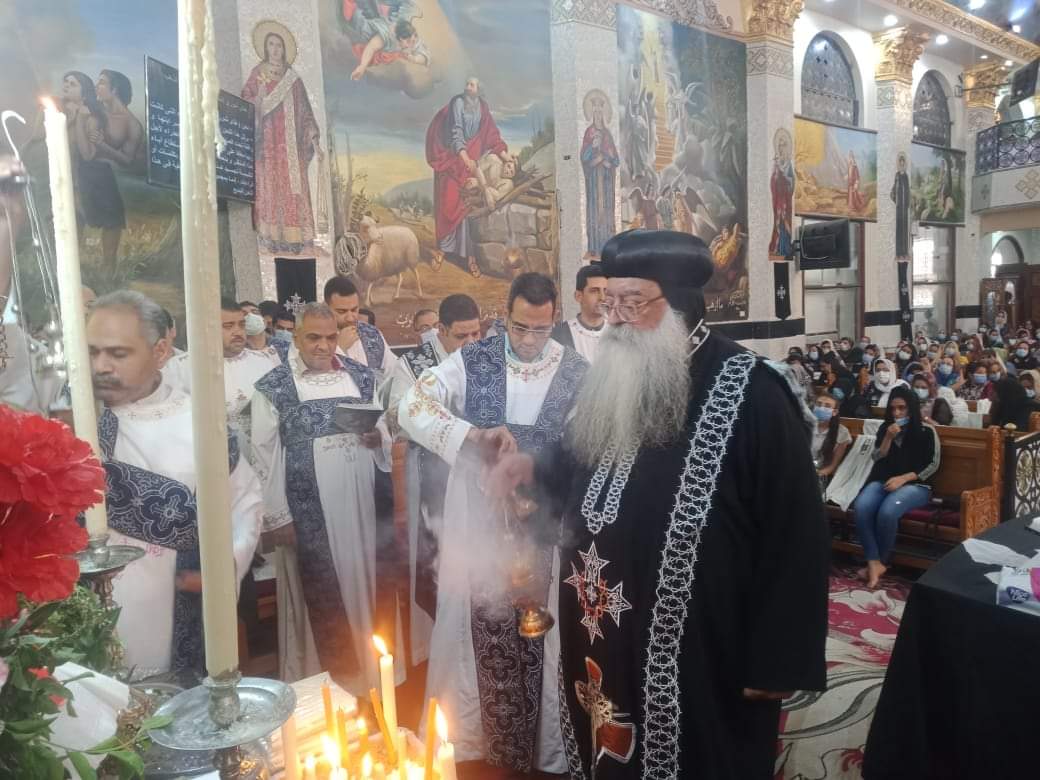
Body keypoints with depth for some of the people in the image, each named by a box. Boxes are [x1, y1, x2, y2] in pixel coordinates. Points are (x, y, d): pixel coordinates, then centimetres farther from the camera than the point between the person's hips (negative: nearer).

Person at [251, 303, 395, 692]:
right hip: (309, 508, -3)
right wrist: (277, 516, -7)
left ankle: (372, 660, 30)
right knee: (323, 590, 6)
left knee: (364, 577, 12)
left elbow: (382, 429, 15)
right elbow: (265, 455, -4)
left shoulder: (360, 376, 6)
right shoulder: (273, 388, -5)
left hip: (360, 501, 4)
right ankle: (341, 670, 23)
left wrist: (378, 438, -9)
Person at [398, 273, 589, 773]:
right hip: (476, 523, 0)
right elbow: (411, 408, -13)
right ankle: (469, 740, 32)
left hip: (544, 527, 0)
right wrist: (475, 434, -26)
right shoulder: (471, 362, -3)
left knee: (540, 635, 11)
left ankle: (544, 746, 30)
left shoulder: (579, 374, -3)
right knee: (478, 632, 11)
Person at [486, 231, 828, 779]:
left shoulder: (751, 396, -17)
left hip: (702, 661, -6)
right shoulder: (613, 383, 4)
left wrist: (776, 661, -13)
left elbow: (795, 537, -15)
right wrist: (533, 470, 5)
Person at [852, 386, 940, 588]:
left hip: (915, 485, -3)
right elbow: (877, 459, 9)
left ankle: (881, 562, -14)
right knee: (861, 507, -31)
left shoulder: (926, 431, 3)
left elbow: (933, 465, -2)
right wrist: (888, 438, -7)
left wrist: (903, 478, -13)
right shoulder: (885, 428, 14)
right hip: (883, 481, 4)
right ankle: (873, 562, -28)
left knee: (887, 511, -35)